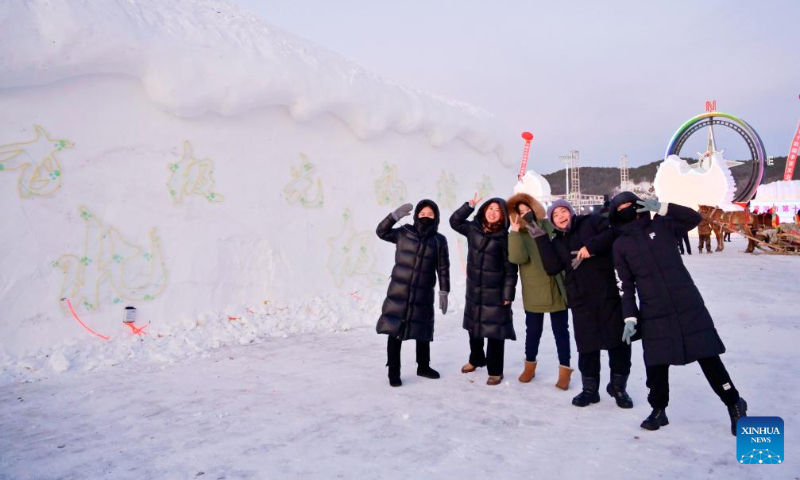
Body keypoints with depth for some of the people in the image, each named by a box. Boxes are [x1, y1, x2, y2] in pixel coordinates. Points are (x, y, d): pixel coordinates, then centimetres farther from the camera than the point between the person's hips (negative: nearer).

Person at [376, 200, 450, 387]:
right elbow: (382, 232, 0)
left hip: (423, 295, 1)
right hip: (398, 292, -1)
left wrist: (443, 292, 0)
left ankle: (423, 366, 33)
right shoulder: (404, 232, 3)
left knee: (423, 331, 14)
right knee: (395, 331, -3)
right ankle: (393, 372, 8)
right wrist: (395, 215, -13)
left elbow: (443, 269, 5)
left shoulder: (439, 240, 3)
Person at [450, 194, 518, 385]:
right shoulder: (473, 228, -1)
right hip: (473, 290, 5)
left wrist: (508, 294, -13)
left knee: (494, 332, 1)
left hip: (495, 293, -5)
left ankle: (495, 371, 15)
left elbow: (510, 269, -11)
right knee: (474, 326, 19)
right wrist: (469, 206, 0)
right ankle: (476, 359, 41)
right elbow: (454, 221, 14)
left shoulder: (504, 238, -13)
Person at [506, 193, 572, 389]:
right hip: (534, 291, -1)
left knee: (560, 329, 7)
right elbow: (518, 257, -20)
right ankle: (530, 365, 32)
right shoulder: (518, 235, 0)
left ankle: (564, 369, 19)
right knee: (533, 330, 11)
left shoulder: (547, 225, 3)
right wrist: (514, 231, -23)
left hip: (556, 288, 1)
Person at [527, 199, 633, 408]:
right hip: (581, 299, 3)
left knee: (618, 339, 3)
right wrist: (541, 239, -6)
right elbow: (552, 268, -2)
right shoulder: (557, 242, 15)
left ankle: (618, 387, 20)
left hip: (609, 293, -3)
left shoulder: (591, 222, 5)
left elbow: (614, 231, -13)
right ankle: (590, 389, 20)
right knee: (587, 344, 6)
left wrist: (591, 246, -20)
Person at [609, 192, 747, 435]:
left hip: (688, 306, 0)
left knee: (709, 358, 3)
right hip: (654, 315, 1)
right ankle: (659, 410, 22)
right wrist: (630, 317, -4)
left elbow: (695, 218, -2)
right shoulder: (620, 245, 4)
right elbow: (625, 285, 3)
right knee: (656, 366, 1)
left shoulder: (661, 225, 4)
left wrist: (663, 208, -13)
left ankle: (735, 405, 22)